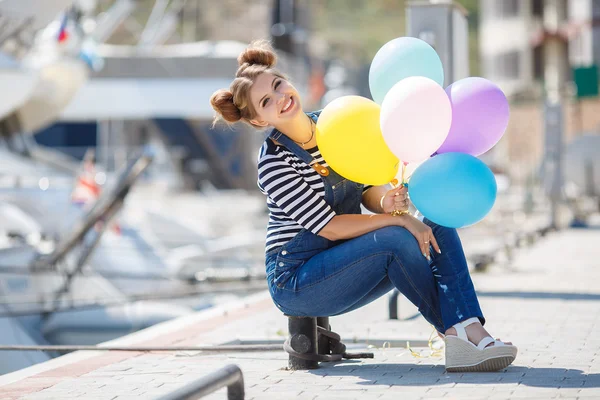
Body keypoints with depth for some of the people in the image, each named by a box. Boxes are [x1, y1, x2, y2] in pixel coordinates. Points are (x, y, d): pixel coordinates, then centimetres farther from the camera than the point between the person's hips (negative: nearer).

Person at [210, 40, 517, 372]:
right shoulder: (273, 163, -17)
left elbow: (368, 190, 5)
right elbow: (330, 227, -20)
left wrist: (387, 201, -19)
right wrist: (397, 218, -20)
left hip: (343, 263, 7)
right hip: (297, 280, -7)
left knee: (438, 228, -10)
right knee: (396, 238, -28)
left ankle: (470, 332, -28)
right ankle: (454, 330, -17)